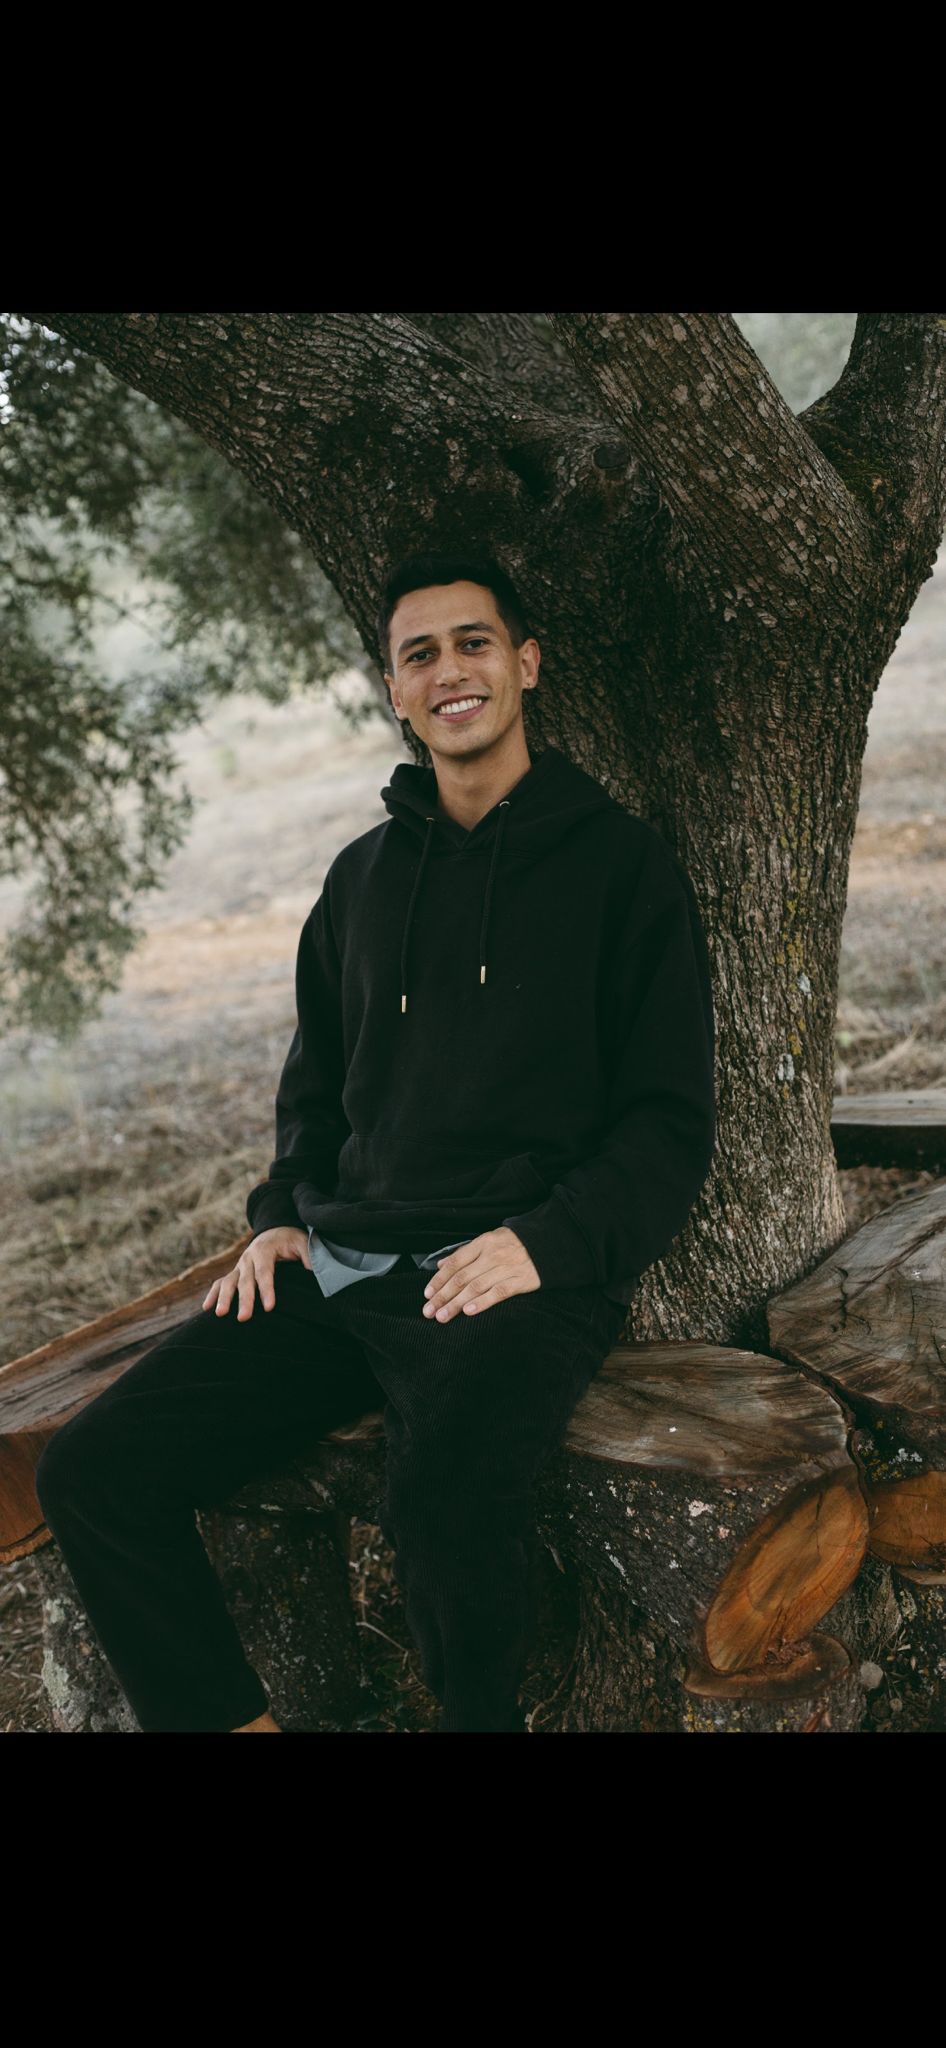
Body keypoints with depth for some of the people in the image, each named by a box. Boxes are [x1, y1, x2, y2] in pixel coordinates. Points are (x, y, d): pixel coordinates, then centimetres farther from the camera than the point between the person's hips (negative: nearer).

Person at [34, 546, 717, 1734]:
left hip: (521, 1277, -5)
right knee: (91, 1474, -12)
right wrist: (281, 1212, 10)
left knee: (443, 1499, -36)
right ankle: (230, 1722, 0)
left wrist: (546, 1243, -16)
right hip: (337, 1270, 6)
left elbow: (671, 1124, -1)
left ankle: (479, 1712, -7)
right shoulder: (362, 875, 19)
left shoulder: (617, 863, 3)